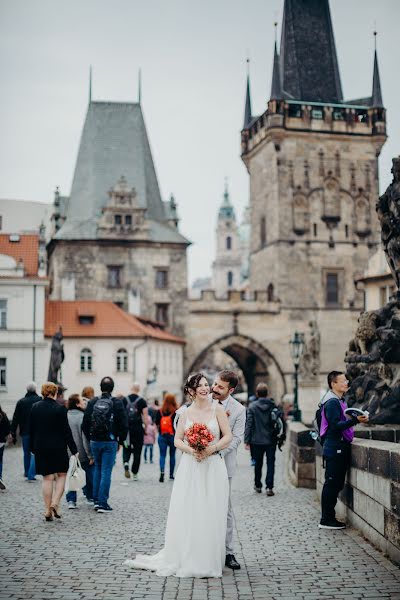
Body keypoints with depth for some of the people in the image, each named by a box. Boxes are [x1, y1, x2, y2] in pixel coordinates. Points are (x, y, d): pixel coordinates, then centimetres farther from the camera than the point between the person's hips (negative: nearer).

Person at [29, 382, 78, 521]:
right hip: (58, 447, -3)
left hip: (41, 447, 4)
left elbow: (31, 429, 7)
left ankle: (48, 510, 7)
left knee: (47, 478, 8)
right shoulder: (59, 409, -11)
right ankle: (55, 503, -6)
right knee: (61, 475, 11)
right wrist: (74, 450, -4)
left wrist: (33, 447, 17)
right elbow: (66, 431, -10)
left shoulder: (35, 407, 1)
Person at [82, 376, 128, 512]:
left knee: (98, 469, 18)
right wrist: (120, 441, 4)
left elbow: (85, 424, 2)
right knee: (106, 472, 0)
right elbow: (124, 425, -8)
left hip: (94, 441, 3)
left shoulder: (92, 403, 0)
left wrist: (90, 438, 14)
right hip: (110, 442, -3)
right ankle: (103, 504, 0)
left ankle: (96, 500, 20)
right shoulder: (117, 403, -7)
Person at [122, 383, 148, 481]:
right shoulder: (142, 401, -3)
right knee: (137, 451, 7)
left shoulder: (124, 400, 3)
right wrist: (146, 428, 3)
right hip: (138, 428, -1)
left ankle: (126, 463, -16)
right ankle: (134, 474, 9)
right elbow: (145, 416, -7)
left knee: (126, 449, 13)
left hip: (126, 428, 1)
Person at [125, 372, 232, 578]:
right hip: (190, 467, 1)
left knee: (210, 514, 0)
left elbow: (228, 436, 0)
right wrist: (190, 450, -11)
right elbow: (177, 440, 7)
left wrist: (211, 449, -14)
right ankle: (185, 560, 11)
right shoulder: (186, 413, 6)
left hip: (213, 467, -1)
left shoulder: (217, 409, 2)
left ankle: (207, 562, 12)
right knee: (185, 513, 0)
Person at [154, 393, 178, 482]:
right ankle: (171, 474, 20)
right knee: (172, 455, 13)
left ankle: (162, 471, -21)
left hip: (162, 436, 0)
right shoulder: (176, 412, -9)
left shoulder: (160, 411, -3)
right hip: (173, 436, 0)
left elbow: (156, 424, 1)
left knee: (162, 455, 1)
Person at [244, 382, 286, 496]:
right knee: (270, 464, 5)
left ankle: (258, 485, 28)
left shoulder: (252, 406, -8)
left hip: (257, 441, 0)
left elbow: (249, 424, -9)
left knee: (258, 463, 16)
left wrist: (247, 441, -6)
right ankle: (269, 487, -3)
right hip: (271, 440, 0)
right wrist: (281, 437, 5)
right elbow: (282, 421, -5)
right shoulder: (274, 406, -4)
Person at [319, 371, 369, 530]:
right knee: (332, 484, -7)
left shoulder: (339, 401, 18)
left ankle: (328, 518, 18)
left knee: (336, 484, 12)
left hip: (340, 448, 10)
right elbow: (336, 425, -24)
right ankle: (326, 520, -2)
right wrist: (355, 420, -29)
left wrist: (357, 418, 14)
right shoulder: (332, 402, -15)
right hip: (335, 449, -10)